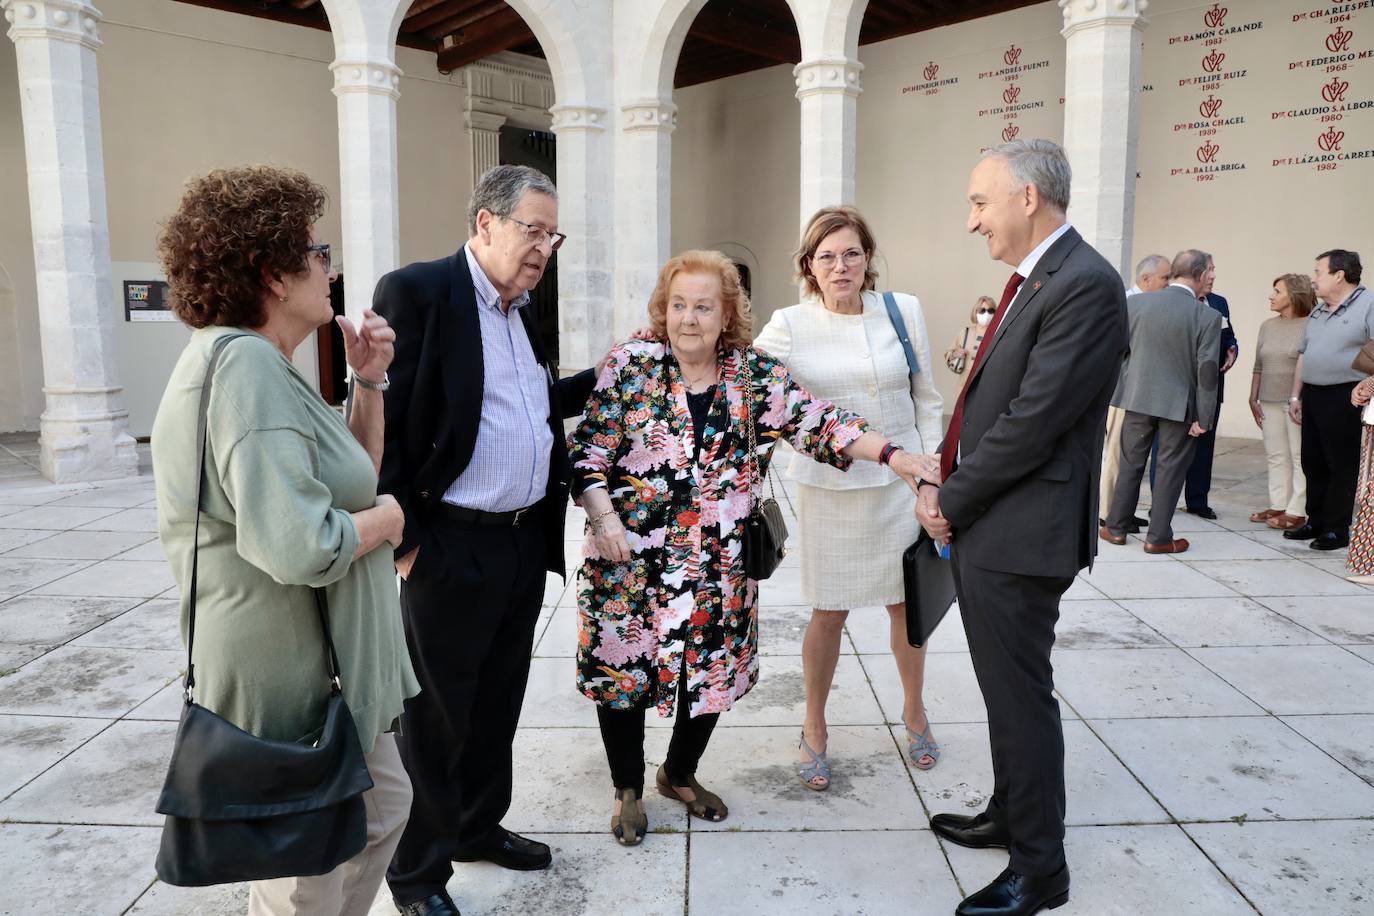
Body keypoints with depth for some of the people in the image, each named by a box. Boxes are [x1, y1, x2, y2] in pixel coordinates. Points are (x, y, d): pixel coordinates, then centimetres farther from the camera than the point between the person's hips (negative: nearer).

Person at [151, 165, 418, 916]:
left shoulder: (260, 364, 8)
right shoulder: (246, 364, -24)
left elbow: (354, 476, 15)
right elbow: (299, 545, -36)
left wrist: (369, 380, 4)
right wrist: (382, 520, -17)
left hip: (324, 664, 10)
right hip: (290, 675, -10)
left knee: (383, 807, 26)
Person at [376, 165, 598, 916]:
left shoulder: (523, 308, 12)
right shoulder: (416, 291, -13)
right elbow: (380, 424, -15)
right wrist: (403, 537, -16)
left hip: (527, 543, 8)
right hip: (450, 549, -7)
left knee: (497, 705, 21)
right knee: (435, 719, 8)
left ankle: (479, 827, 42)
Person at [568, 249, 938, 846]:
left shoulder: (757, 376, 0)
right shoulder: (630, 365, -5)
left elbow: (817, 423, -6)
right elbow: (588, 449, -5)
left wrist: (892, 455, -17)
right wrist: (603, 517, -16)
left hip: (719, 568, 2)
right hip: (629, 562, -2)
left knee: (714, 673, 12)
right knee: (622, 669, 7)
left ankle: (680, 774, 39)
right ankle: (627, 790, 32)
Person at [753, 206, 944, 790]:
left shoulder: (904, 311, 0)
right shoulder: (790, 325, -5)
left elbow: (926, 399, 6)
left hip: (900, 482, 2)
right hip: (829, 486, -2)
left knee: (906, 605, 14)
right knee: (829, 613, 5)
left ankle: (913, 711, 40)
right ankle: (814, 730, 27)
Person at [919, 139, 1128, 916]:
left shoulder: (1086, 285, -18)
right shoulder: (1032, 281, 13)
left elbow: (1033, 421, -22)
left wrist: (952, 501, -12)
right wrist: (943, 487, 2)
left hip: (1020, 532, -9)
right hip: (984, 526, 9)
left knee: (1020, 696, 3)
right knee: (1005, 688, 21)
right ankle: (1011, 816, 40)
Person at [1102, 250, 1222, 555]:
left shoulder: (1134, 302, -5)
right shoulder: (1208, 317, -11)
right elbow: (1207, 370, -12)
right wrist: (1203, 416, -5)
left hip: (1138, 396, 3)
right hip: (1179, 404, -2)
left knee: (1131, 462, 14)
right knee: (1170, 468, 8)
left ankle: (1115, 528, 20)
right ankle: (1158, 537, 14)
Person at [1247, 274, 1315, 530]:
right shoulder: (1268, 326, 11)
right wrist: (1253, 398, 11)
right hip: (1270, 402, 6)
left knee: (1299, 457, -1)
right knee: (1276, 456, 10)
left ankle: (1296, 511, 3)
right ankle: (1278, 505, 18)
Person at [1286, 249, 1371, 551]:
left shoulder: (1367, 306, -8)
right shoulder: (1317, 313, 16)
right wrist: (1295, 396, 17)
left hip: (1345, 399, -8)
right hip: (1312, 397, 8)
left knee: (1342, 465, 0)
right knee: (1313, 463, 13)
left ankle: (1337, 529, 8)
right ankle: (1315, 522, 24)